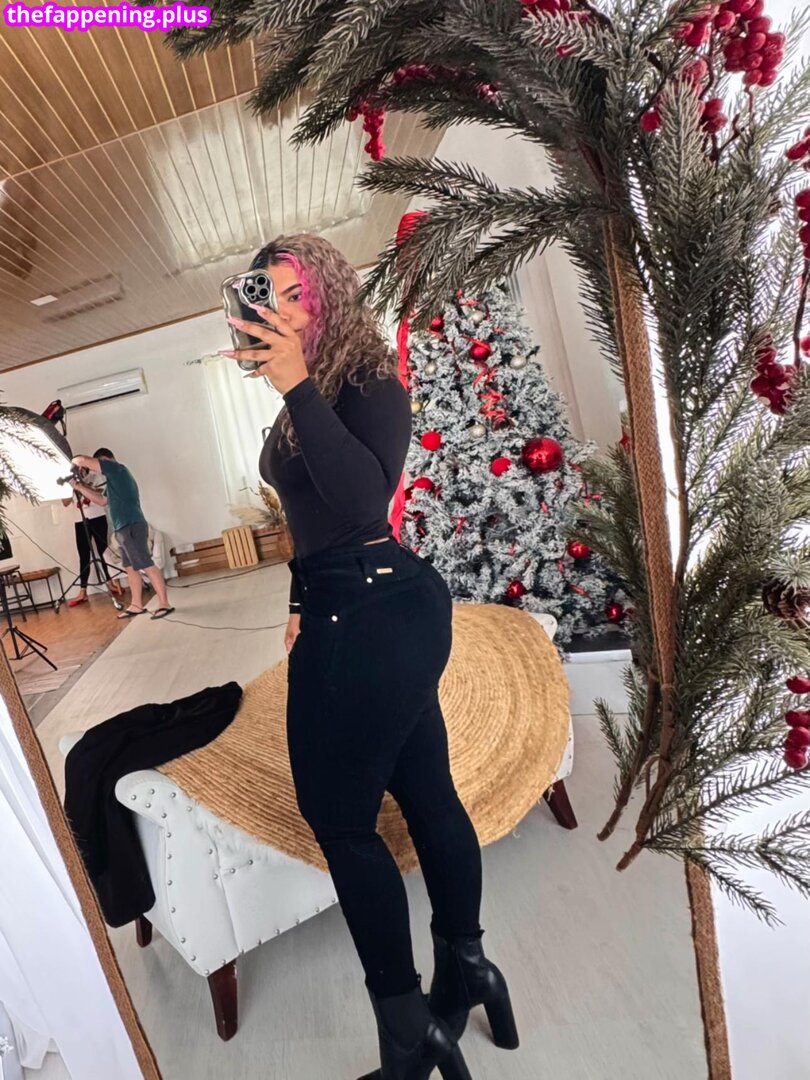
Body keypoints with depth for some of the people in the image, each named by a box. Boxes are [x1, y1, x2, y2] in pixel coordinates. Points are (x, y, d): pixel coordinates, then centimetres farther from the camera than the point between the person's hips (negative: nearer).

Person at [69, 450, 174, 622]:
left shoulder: (116, 468, -4)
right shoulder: (116, 476, 26)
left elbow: (82, 461, -7)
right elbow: (102, 500, 33)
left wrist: (74, 461, 16)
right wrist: (80, 487, 30)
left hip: (132, 527, -10)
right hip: (126, 528, 10)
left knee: (147, 566, -11)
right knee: (131, 568, 12)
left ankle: (164, 604, -11)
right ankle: (137, 605, 17)